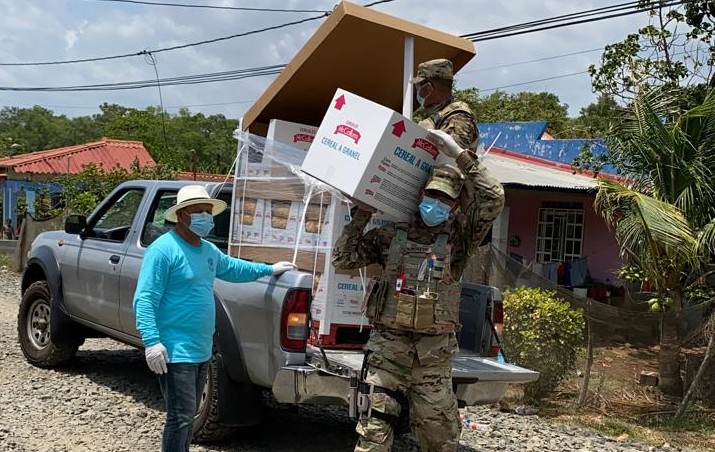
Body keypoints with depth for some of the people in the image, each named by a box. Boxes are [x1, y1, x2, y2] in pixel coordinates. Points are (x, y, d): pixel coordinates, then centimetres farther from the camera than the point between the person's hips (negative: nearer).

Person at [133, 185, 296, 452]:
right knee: (181, 416, -10)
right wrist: (151, 340, -28)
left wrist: (269, 269, 38)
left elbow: (232, 268, 34)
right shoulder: (163, 249, -15)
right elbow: (144, 299, -19)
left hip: (201, 350, 9)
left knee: (189, 414, 18)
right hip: (175, 351, -9)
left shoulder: (209, 250, 13)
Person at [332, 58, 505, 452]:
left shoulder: (460, 239, 4)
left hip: (434, 350, -1)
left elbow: (494, 199, -8)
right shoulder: (390, 235, 9)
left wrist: (459, 155, -8)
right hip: (387, 343, 1)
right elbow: (343, 259, 11)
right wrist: (360, 218, 6)